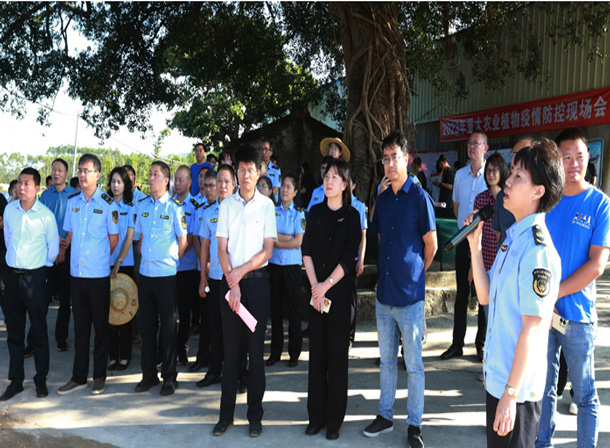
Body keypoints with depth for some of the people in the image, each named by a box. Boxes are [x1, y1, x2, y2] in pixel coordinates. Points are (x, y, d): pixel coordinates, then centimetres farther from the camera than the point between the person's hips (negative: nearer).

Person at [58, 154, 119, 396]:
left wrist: (100, 258, 3)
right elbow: (70, 234, 17)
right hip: (76, 272, 4)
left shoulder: (107, 203, -5)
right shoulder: (72, 201, 8)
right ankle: (79, 376, 22)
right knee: (80, 325, 12)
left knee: (100, 325, 5)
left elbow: (114, 237, 1)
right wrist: (73, 255, 10)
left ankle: (99, 376, 18)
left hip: (99, 274, -4)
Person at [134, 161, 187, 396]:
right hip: (145, 273, 5)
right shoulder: (142, 205, 9)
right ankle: (149, 374, 23)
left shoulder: (174, 207, -6)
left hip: (166, 274, -5)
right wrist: (144, 257, 13)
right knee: (146, 324, 11)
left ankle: (169, 377, 13)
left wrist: (171, 262, 3)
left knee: (168, 326, 2)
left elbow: (182, 240, -1)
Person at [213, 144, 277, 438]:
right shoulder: (227, 205, 5)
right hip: (230, 279, 1)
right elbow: (222, 249, 2)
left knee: (256, 348, 3)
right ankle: (226, 413, 15)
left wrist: (241, 271, -11)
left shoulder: (266, 205, 1)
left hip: (257, 279, -1)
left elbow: (267, 250, -1)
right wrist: (232, 283, -8)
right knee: (230, 347, 5)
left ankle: (255, 414, 14)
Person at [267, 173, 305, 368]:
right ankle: (275, 351, 16)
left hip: (292, 265, -2)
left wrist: (276, 240, -5)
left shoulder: (299, 214, 2)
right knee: (275, 307, 7)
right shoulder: (272, 211, 9)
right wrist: (289, 237, -10)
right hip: (274, 264, 3)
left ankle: (294, 352, 10)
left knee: (293, 308, 1)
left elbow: (298, 242, -7)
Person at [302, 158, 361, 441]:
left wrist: (326, 285, -13)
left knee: (337, 353, 2)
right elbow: (306, 250, 2)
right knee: (317, 351, 6)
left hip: (340, 291, -3)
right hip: (317, 291, 3)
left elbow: (349, 258, -7)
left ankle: (334, 419, 13)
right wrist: (314, 285, -9)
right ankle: (316, 415, 18)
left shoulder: (352, 216, -1)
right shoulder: (315, 213, 8)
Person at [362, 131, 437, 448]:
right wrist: (390, 273, 13)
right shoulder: (383, 199, 8)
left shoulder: (419, 197, -10)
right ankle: (385, 416, 31)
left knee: (413, 365, 5)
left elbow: (431, 245, -3)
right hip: (385, 292, 6)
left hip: (410, 296, -6)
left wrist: (413, 275, 8)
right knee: (386, 360, 17)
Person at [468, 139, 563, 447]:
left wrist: (510, 394, -19)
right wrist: (475, 245, -2)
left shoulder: (537, 250, -23)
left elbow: (532, 329, -22)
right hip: (497, 375, 9)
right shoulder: (512, 237, 5)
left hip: (518, 387, -9)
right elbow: (485, 296, 7)